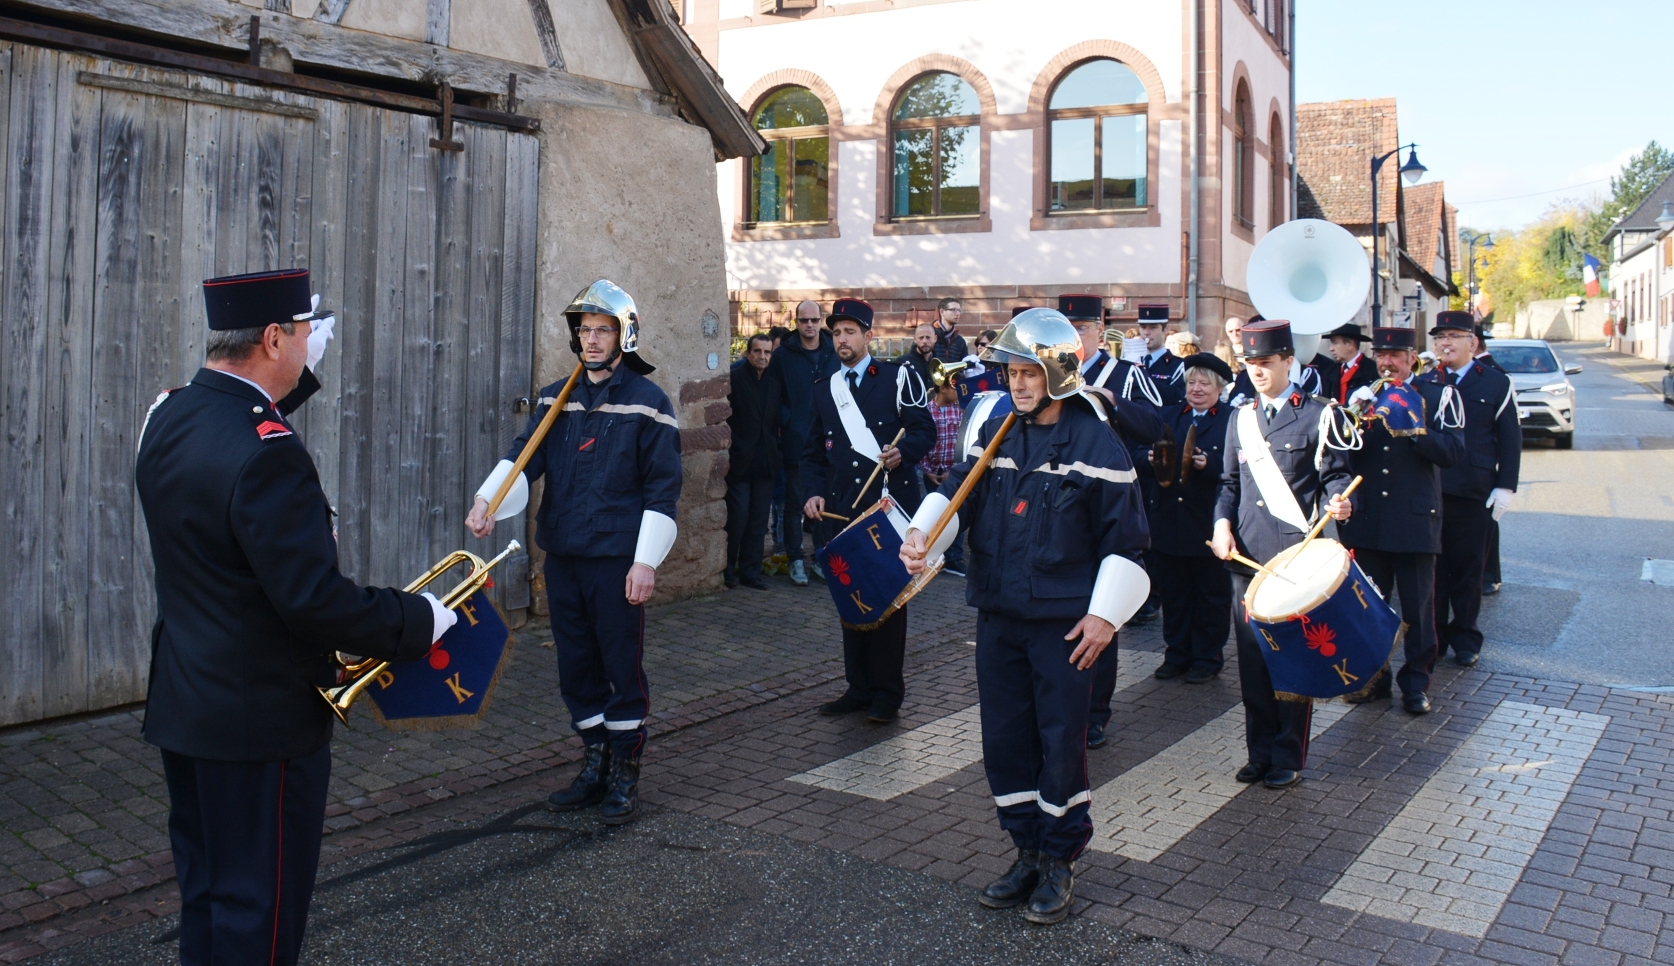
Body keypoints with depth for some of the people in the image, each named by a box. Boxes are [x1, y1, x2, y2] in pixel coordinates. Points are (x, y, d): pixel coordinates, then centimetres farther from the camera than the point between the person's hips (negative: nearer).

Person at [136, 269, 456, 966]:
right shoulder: (266, 452, -27)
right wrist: (421, 619, -16)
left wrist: (304, 368, 32)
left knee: (206, 896, 23)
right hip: (261, 721, -9)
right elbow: (315, 601, -28)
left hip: (182, 705, 9)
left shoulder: (166, 417, 1)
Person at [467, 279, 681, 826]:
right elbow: (523, 458, -2)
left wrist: (646, 561, -13)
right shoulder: (554, 400, 10)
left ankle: (624, 776, 18)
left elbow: (662, 490, -7)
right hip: (561, 556, 5)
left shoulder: (647, 402, -5)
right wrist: (487, 499, -22)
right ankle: (594, 767, 28)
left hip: (617, 561, -5)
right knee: (576, 667, 13)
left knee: (622, 667, 3)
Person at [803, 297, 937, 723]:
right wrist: (815, 492, 3)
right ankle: (859, 687, 19)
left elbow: (925, 430, -3)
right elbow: (814, 451, 18)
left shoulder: (898, 378, 1)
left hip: (891, 505, -4)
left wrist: (903, 452, -22)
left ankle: (888, 693, 9)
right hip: (844, 508, 4)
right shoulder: (824, 389, 15)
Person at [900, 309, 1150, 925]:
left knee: (1060, 743, 4)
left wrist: (1104, 613, -12)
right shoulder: (997, 434, 7)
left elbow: (1126, 539, -6)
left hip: (1063, 621, -5)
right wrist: (920, 534, -17)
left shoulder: (1097, 446, -9)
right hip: (998, 616, 5)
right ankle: (1028, 854, 27)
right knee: (1004, 740, 11)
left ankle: (1060, 863, 22)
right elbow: (956, 490, 3)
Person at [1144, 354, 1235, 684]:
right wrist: (1151, 461, -14)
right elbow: (1146, 463, 7)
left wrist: (1209, 464, -28)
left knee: (1211, 595, 8)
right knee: (1172, 592, 12)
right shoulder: (1170, 416, 11)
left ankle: (1207, 658, 20)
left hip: (1209, 524, -4)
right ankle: (1177, 654, 25)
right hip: (1168, 522, 4)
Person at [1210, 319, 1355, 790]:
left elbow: (1335, 476, -2)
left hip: (1297, 556, -4)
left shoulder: (1319, 414, 0)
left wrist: (1337, 503, -23)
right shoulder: (1240, 419, 14)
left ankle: (1289, 757, 14)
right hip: (1247, 554, 4)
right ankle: (1260, 752, 20)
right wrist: (1222, 524, 0)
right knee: (1252, 658, 8)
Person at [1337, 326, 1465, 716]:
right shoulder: (1361, 396, 12)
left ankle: (1416, 682, 15)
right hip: (1366, 519, 3)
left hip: (1416, 519, -3)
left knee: (1417, 606, 4)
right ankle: (1371, 676, 21)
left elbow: (1453, 451, -10)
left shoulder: (1438, 396, 4)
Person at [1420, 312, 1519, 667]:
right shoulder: (1423, 383, 7)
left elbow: (1510, 438, 3)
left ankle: (1465, 638, 18)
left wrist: (1505, 487, -4)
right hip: (1428, 490, 1)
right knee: (1432, 564, 6)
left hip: (1473, 491, -1)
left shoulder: (1497, 383, 4)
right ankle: (1433, 636, 16)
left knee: (1468, 566, 6)